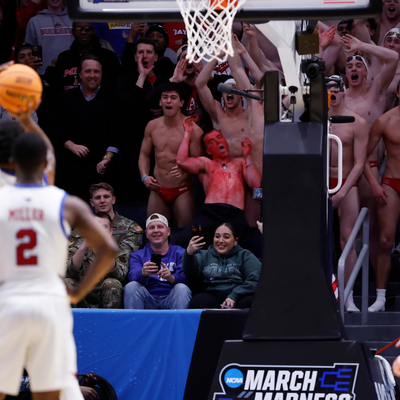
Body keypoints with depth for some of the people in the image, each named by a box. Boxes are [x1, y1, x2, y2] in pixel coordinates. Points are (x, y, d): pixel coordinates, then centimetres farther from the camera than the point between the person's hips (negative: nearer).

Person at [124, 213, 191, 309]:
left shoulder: (180, 253, 13)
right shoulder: (137, 255, 17)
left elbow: (185, 279, -4)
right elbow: (133, 277, -4)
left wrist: (171, 278, -29)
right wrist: (143, 273, -29)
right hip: (148, 301, 1)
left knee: (182, 288, -30)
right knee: (131, 286, -25)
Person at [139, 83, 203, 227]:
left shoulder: (192, 129, -11)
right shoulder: (152, 126, 4)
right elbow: (144, 155, 15)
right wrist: (144, 176, -2)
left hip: (182, 191, -4)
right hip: (158, 189, 4)